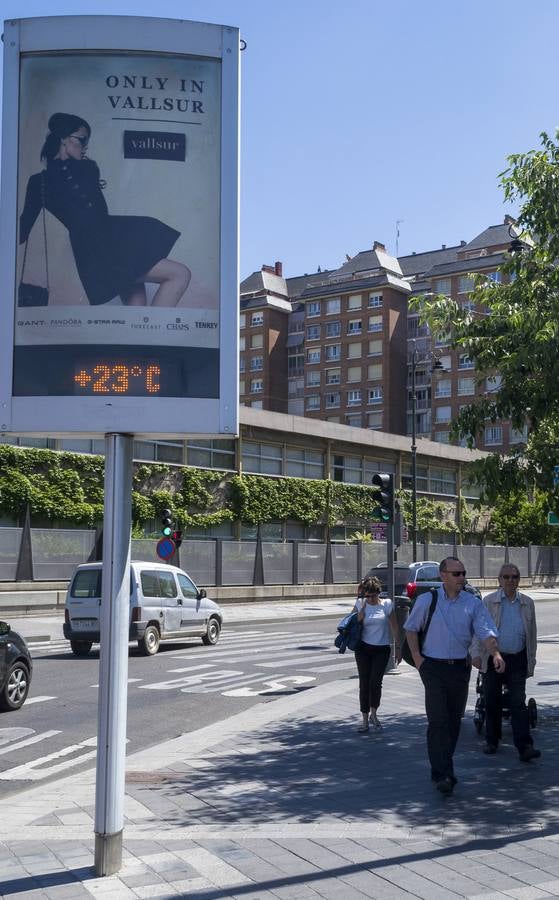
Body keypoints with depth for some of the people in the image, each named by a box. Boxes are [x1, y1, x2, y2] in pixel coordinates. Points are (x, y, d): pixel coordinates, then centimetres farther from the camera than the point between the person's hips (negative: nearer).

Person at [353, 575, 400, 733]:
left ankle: (373, 714, 14)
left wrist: (397, 648, 4)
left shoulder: (387, 604, -2)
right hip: (363, 648, 1)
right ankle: (365, 720, 13)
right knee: (364, 684, 3)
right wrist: (363, 607, -16)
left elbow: (394, 627, 5)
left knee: (375, 683, -9)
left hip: (382, 649, -1)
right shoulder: (360, 604, 1)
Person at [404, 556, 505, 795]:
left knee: (454, 720, 12)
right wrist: (417, 658, 1)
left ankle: (443, 765, 30)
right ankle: (442, 774, -11)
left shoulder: (473, 603, 1)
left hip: (460, 667, 3)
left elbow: (486, 632, -9)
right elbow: (411, 628, 9)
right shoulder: (426, 601, -2)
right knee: (438, 720, -11)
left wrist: (496, 654, -27)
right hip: (433, 667, -3)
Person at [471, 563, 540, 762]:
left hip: (517, 660, 1)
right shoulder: (488, 602, 0)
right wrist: (476, 654, -14)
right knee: (492, 702, 8)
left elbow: (532, 633, 13)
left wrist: (531, 661, 11)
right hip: (493, 659, -1)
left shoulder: (527, 603, 8)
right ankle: (491, 741, 23)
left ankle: (524, 747, -9)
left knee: (518, 703, -6)